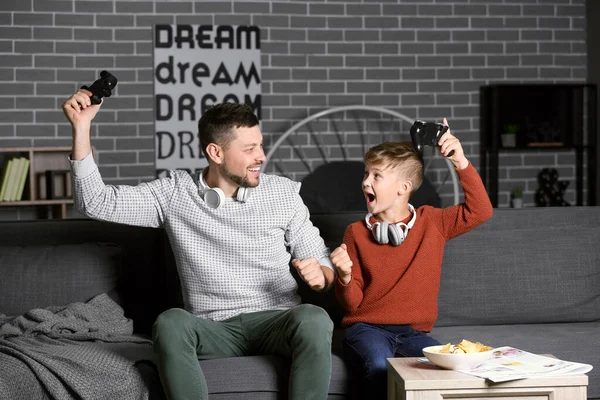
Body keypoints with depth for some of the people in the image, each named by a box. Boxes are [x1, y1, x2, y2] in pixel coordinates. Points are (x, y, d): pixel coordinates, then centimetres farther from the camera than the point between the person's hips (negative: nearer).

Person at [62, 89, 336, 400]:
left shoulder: (283, 193, 5)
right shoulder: (174, 193, 4)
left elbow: (321, 262, 9)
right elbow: (95, 202, -1)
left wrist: (320, 275, -16)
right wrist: (81, 128, -9)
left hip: (275, 322, 0)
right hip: (213, 330, 0)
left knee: (314, 319, -34)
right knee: (170, 322, -34)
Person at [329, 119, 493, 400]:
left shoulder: (432, 222, 8)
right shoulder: (357, 232, 5)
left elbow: (480, 211, -3)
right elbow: (352, 304, 5)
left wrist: (461, 163, -11)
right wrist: (345, 277, -18)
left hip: (413, 332, 1)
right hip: (367, 327, -1)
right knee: (379, 367, -36)